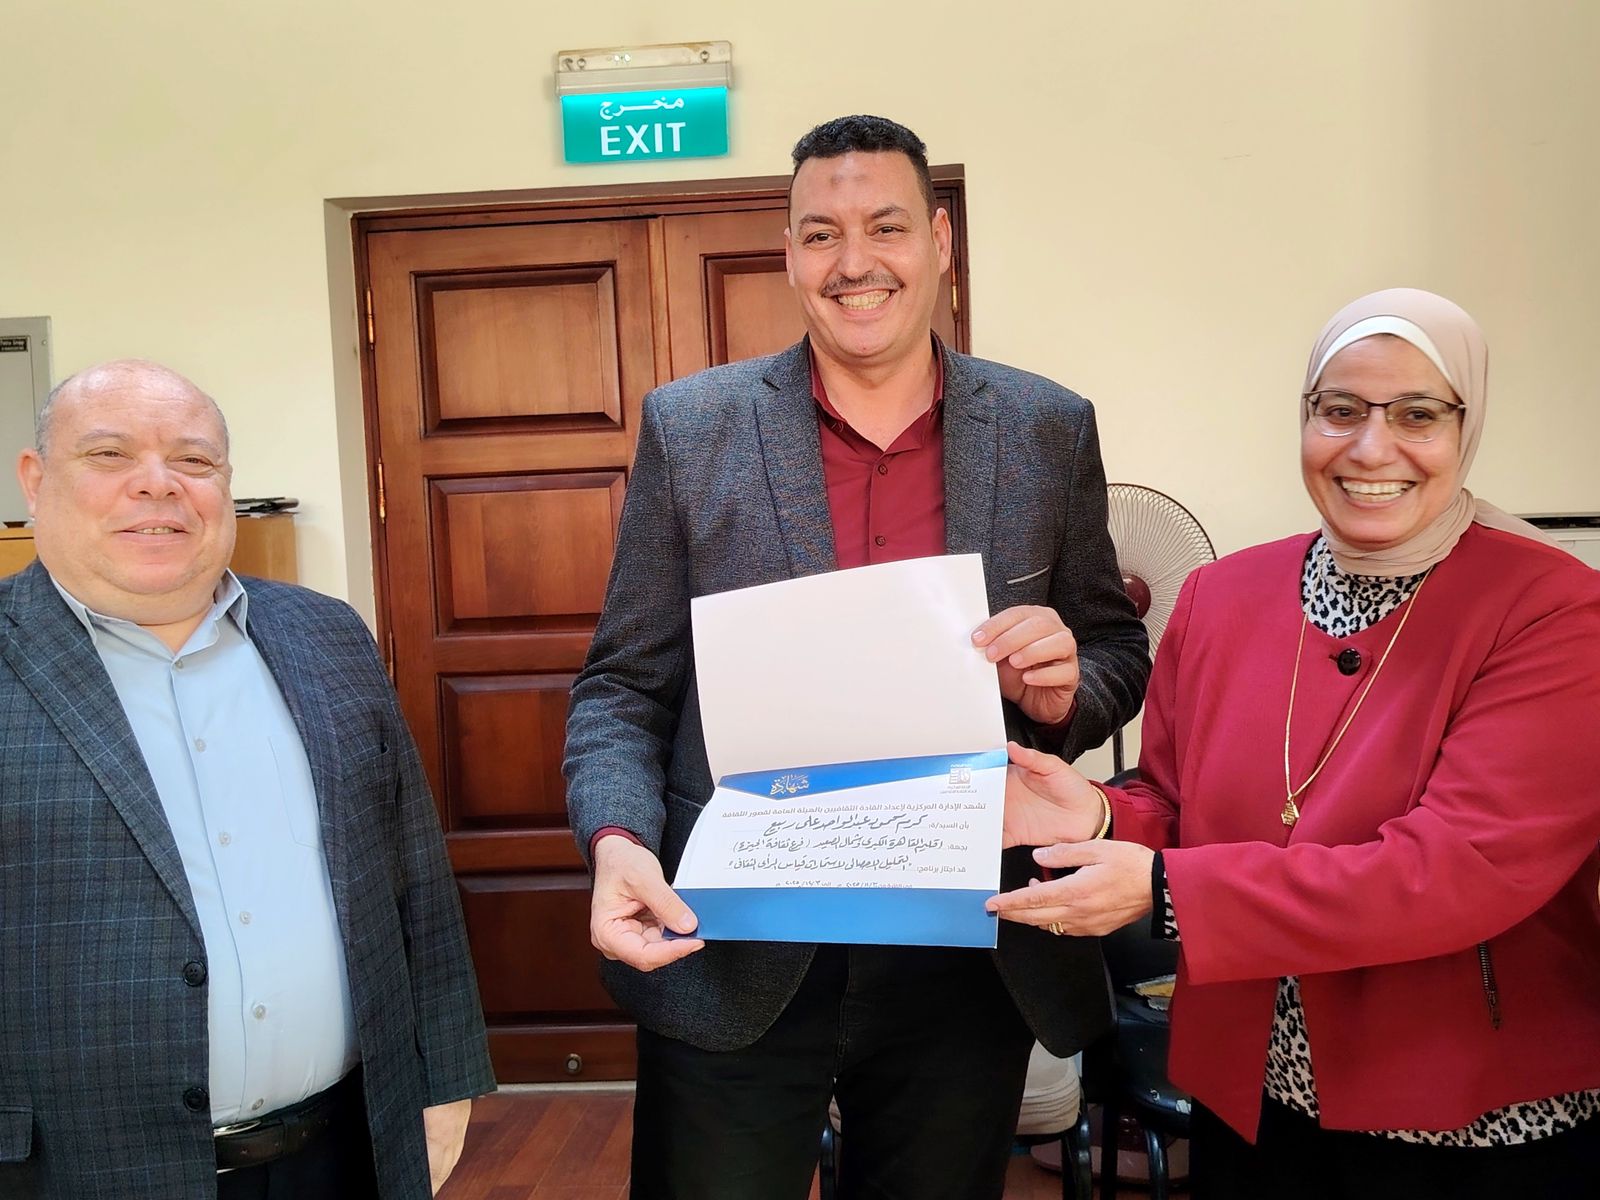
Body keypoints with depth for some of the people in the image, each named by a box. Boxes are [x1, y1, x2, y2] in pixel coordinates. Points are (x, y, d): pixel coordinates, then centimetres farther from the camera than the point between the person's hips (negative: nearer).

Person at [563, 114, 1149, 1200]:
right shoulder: (690, 427, -2)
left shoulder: (1051, 430, 0)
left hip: (969, 964, 2)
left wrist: (1064, 690, -15)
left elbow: (1119, 652, 9)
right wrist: (617, 842, -19)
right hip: (731, 964, -1)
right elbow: (625, 685, 0)